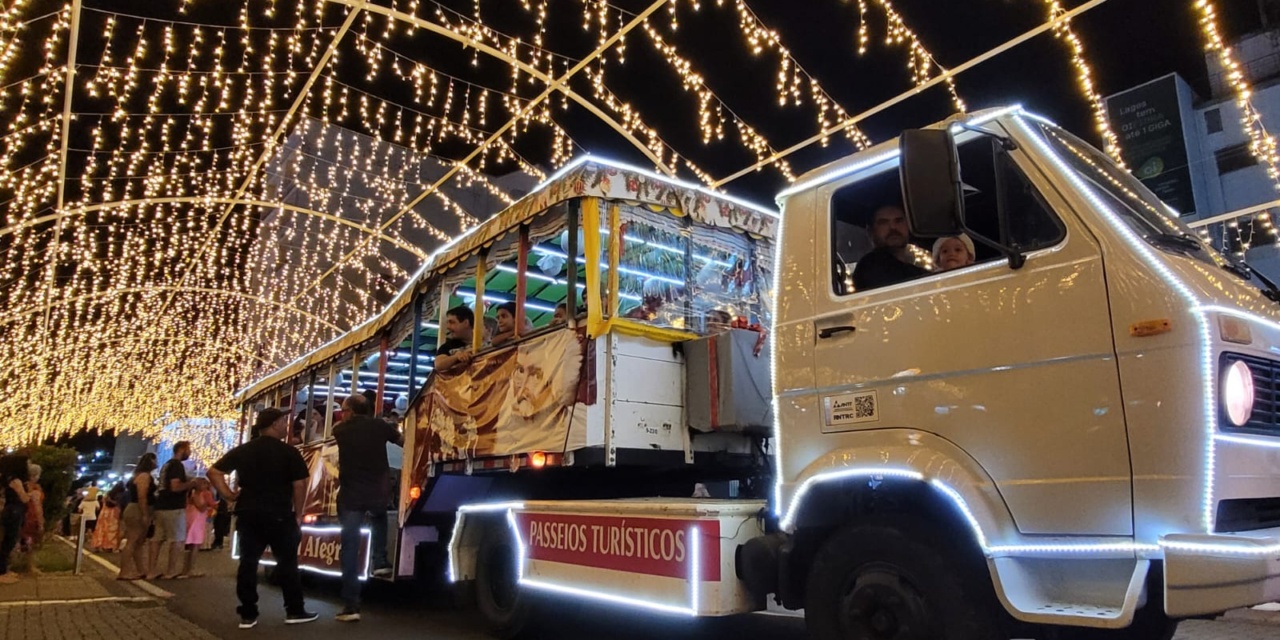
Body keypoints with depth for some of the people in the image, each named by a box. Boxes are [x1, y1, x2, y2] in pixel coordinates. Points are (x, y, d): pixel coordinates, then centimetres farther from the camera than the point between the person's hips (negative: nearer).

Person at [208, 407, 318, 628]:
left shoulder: (242, 451, 7)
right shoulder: (289, 452, -8)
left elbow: (214, 472, 4)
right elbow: (299, 485, -10)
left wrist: (228, 494, 6)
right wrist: (298, 514, 0)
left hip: (248, 515, 4)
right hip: (279, 515, -4)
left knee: (248, 563, 8)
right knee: (287, 562, 4)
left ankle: (248, 615, 10)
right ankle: (294, 611, 9)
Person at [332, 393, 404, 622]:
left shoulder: (341, 430, 2)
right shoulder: (380, 426, 1)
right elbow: (404, 441, 16)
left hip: (351, 496, -1)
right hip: (379, 494, 1)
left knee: (350, 548, 1)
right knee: (378, 518, 35)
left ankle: (351, 605, -3)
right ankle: (380, 562, 20)